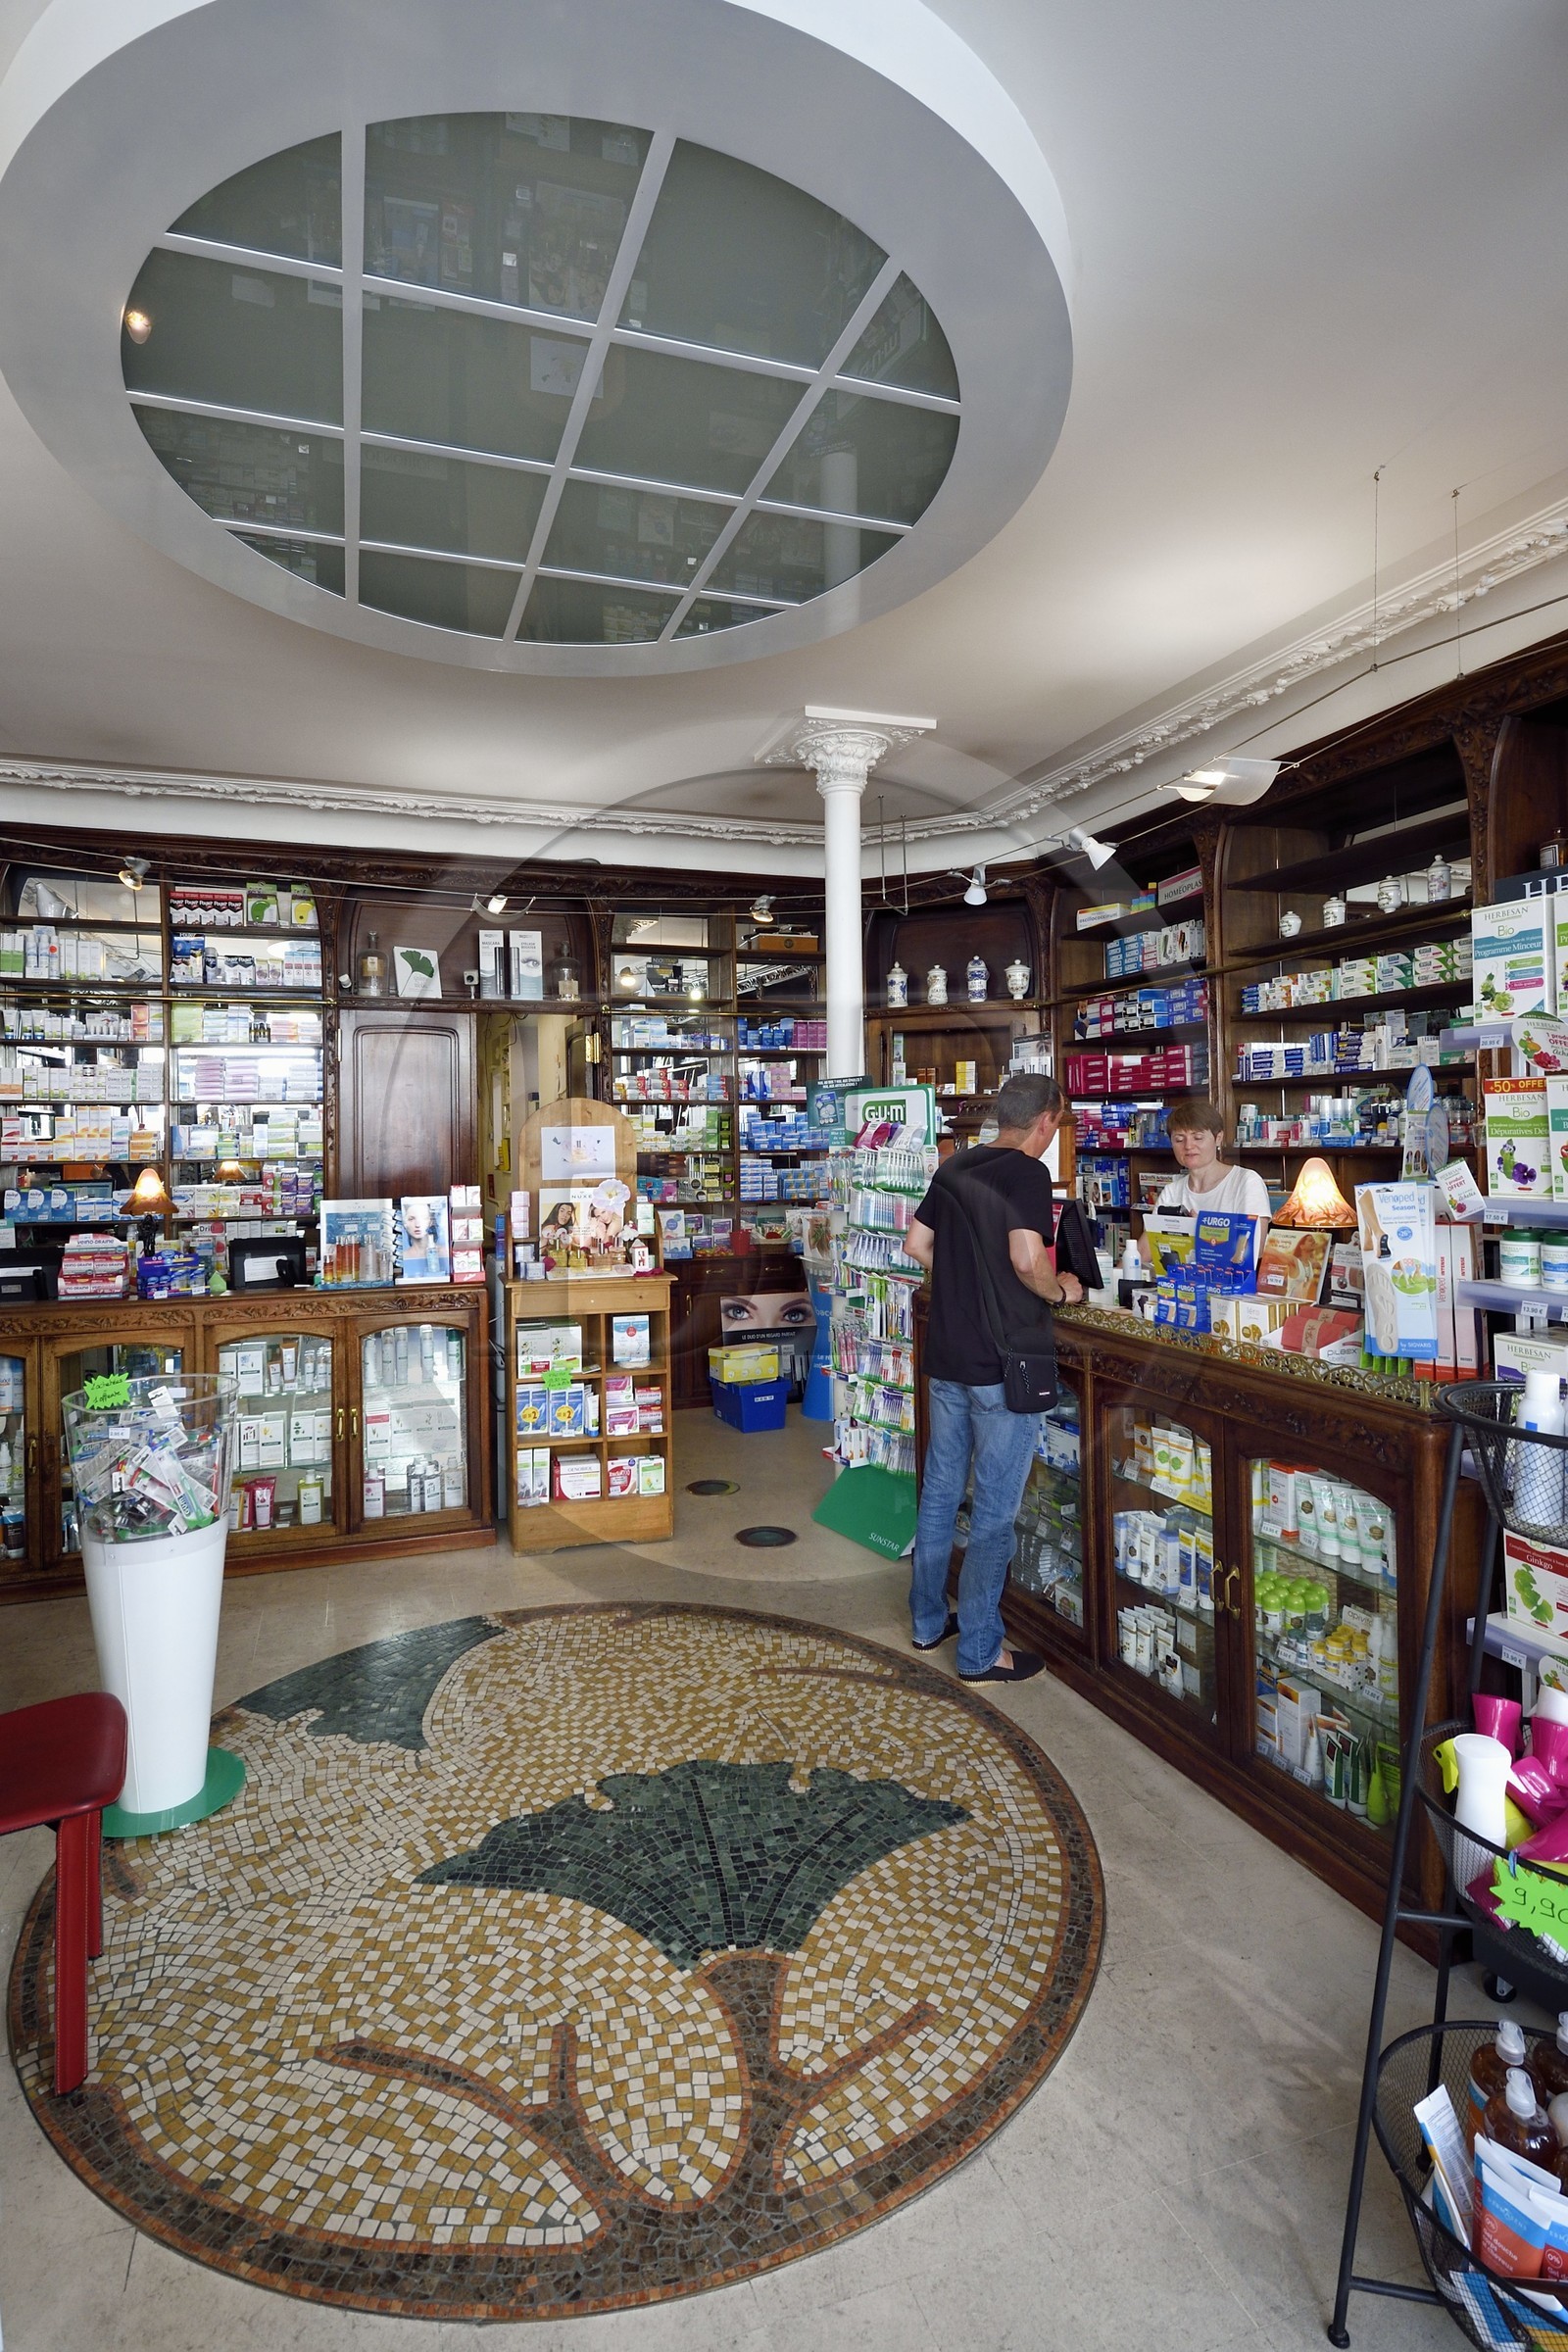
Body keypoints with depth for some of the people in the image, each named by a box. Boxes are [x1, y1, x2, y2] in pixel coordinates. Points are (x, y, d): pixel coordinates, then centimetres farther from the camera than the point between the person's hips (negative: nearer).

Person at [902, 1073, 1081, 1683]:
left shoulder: (954, 1168, 8)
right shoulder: (1027, 1173, -14)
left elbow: (916, 1244, 13)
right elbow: (1027, 1259, -26)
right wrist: (1060, 1291, -7)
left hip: (946, 1355, 8)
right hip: (1001, 1363, -7)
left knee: (940, 1489, 18)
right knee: (994, 1509, 3)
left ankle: (928, 1620, 31)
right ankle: (980, 1652, 13)